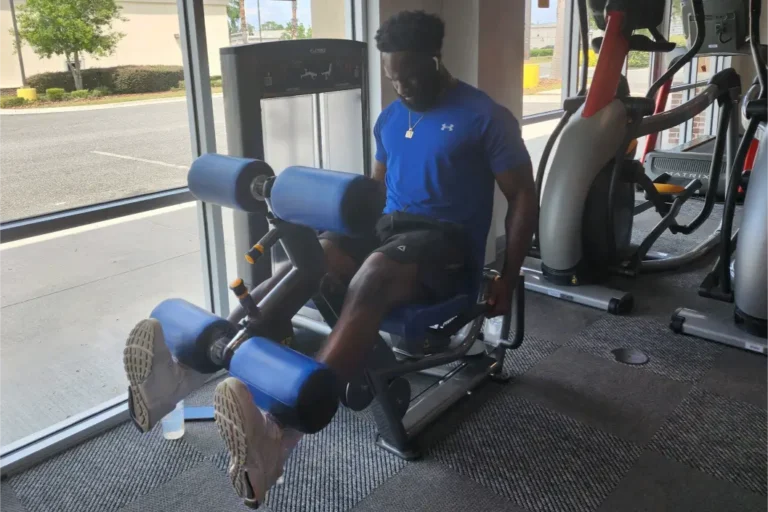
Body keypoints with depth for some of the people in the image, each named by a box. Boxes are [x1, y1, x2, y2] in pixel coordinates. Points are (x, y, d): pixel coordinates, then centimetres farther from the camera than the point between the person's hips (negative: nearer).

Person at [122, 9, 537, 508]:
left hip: (447, 242, -6)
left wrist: (507, 279, -7)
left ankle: (278, 434, -57)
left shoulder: (486, 117, -5)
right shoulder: (391, 118, 15)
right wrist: (346, 230, 12)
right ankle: (189, 369, -38)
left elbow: (524, 197, -4)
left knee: (369, 280, -39)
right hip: (390, 226, 6)